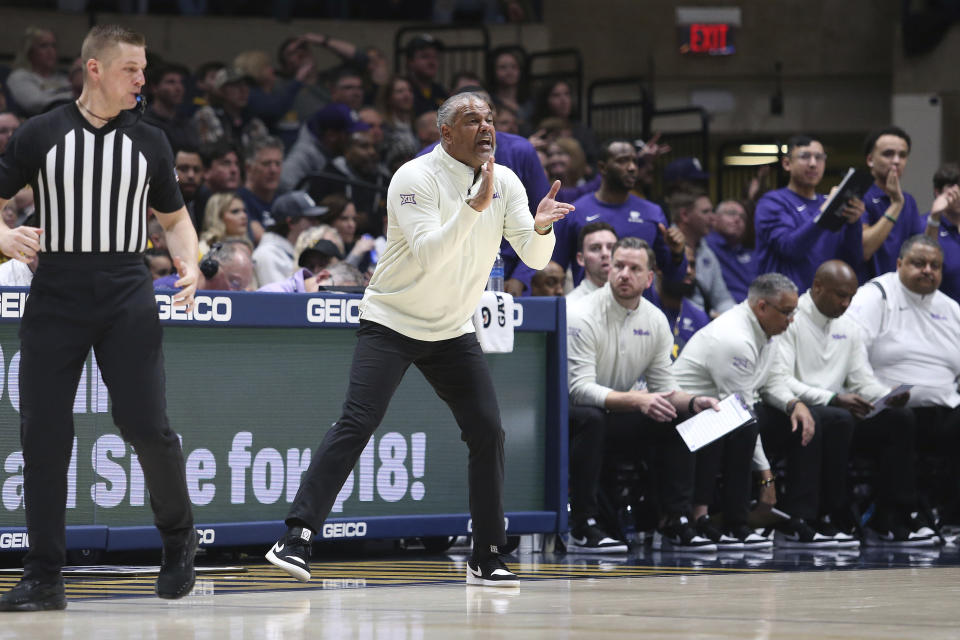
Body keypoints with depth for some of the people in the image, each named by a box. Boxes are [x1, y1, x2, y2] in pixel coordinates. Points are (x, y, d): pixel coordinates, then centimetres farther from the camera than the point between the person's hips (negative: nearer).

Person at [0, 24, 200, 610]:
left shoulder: (149, 142, 9)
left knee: (146, 426, -10)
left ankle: (179, 538, 16)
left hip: (126, 294, 0)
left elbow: (174, 216, 19)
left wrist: (189, 264, -1)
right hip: (56, 293, 0)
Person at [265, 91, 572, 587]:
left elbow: (535, 258, -5)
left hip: (453, 331, 6)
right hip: (391, 321, -5)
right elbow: (428, 255, -29)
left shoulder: (504, 183, 1)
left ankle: (486, 558, 7)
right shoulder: (415, 178, -16)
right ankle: (296, 540, -21)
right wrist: (474, 207, -38)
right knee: (356, 424, -19)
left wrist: (541, 228, -27)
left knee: (488, 431, -3)